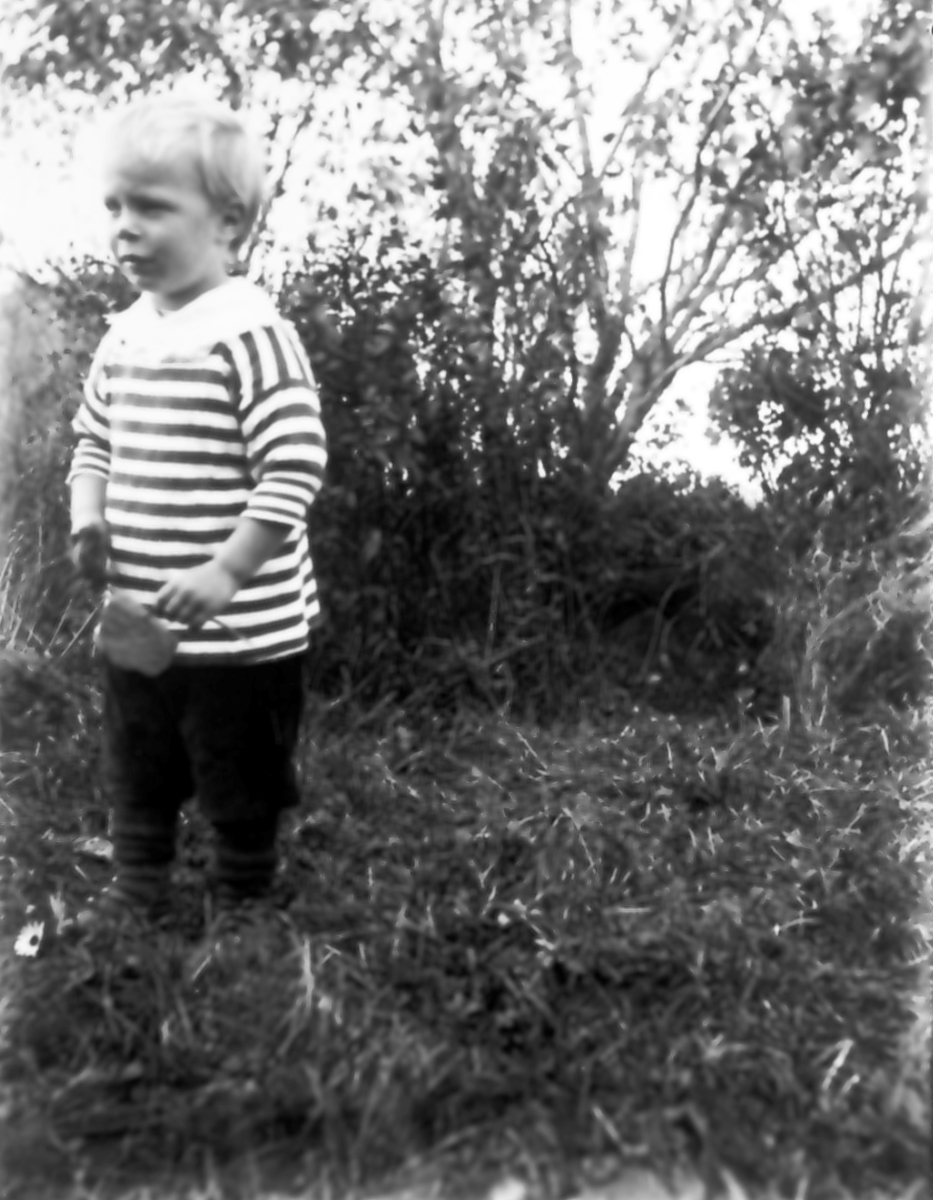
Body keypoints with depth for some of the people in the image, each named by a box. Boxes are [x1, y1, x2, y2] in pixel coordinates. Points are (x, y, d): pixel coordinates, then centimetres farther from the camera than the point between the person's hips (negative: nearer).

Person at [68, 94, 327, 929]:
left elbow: (295, 467, -22)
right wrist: (88, 522, -1)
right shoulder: (124, 336, 7)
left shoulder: (252, 336, -18)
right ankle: (138, 892, 40)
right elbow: (94, 441, 18)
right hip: (136, 621, 7)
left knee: (239, 786, 11)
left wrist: (228, 572, -24)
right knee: (137, 775, 22)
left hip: (241, 631, -7)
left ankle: (241, 908, 31)